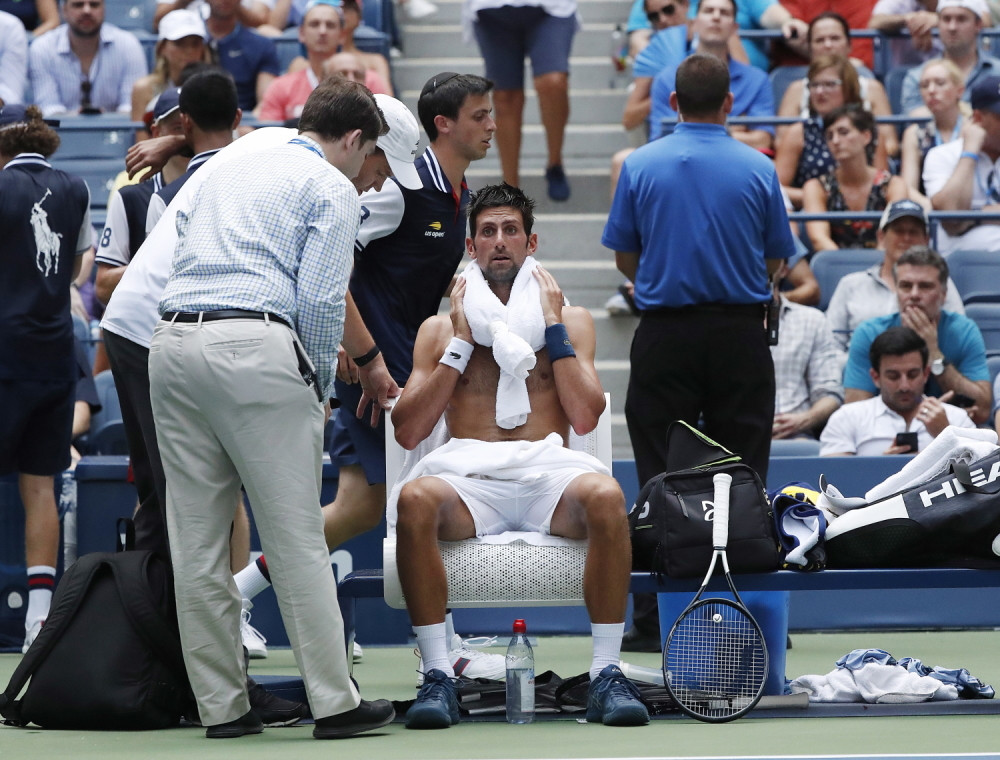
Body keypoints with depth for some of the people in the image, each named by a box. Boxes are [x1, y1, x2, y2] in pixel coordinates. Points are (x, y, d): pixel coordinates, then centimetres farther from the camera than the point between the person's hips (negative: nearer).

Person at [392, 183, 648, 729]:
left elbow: (586, 416, 3)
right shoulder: (439, 328, 19)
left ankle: (606, 674, -29)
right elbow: (408, 432, 7)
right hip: (468, 476, 0)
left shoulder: (570, 319, 18)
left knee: (604, 496, -36)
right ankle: (437, 678, -31)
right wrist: (461, 342, 5)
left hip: (546, 473, 0)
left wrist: (553, 328, 3)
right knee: (415, 500, -36)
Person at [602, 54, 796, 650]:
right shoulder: (758, 169, -2)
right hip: (741, 332, 0)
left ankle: (661, 618, -1)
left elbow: (624, 255, 4)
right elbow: (775, 259, 5)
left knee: (661, 477, 2)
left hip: (665, 333, 0)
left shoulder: (641, 166, -2)